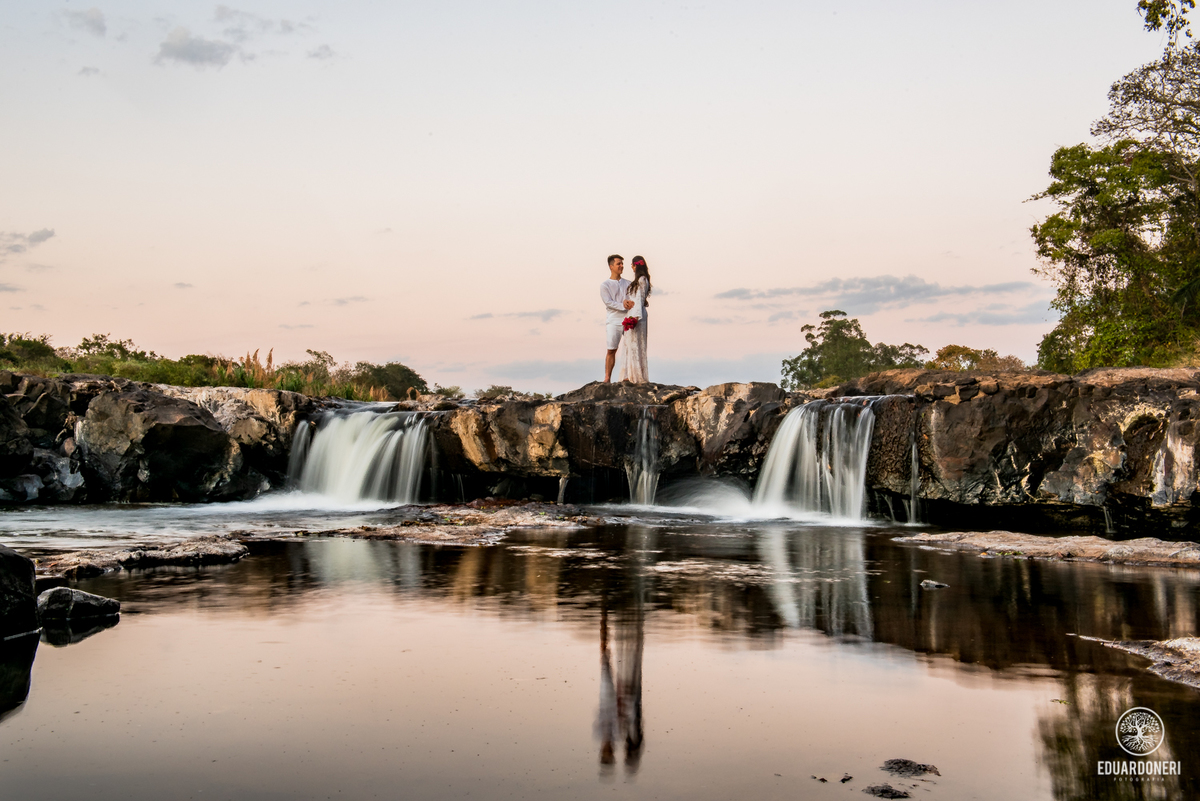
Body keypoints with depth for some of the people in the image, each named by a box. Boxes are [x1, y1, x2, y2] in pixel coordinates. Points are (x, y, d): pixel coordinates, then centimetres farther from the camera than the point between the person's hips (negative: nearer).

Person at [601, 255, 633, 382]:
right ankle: (607, 378, 0)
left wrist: (628, 302, -15)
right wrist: (623, 305, -18)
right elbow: (608, 302, -6)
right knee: (611, 350, -5)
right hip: (613, 320, -3)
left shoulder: (628, 284, 17)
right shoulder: (605, 285, 7)